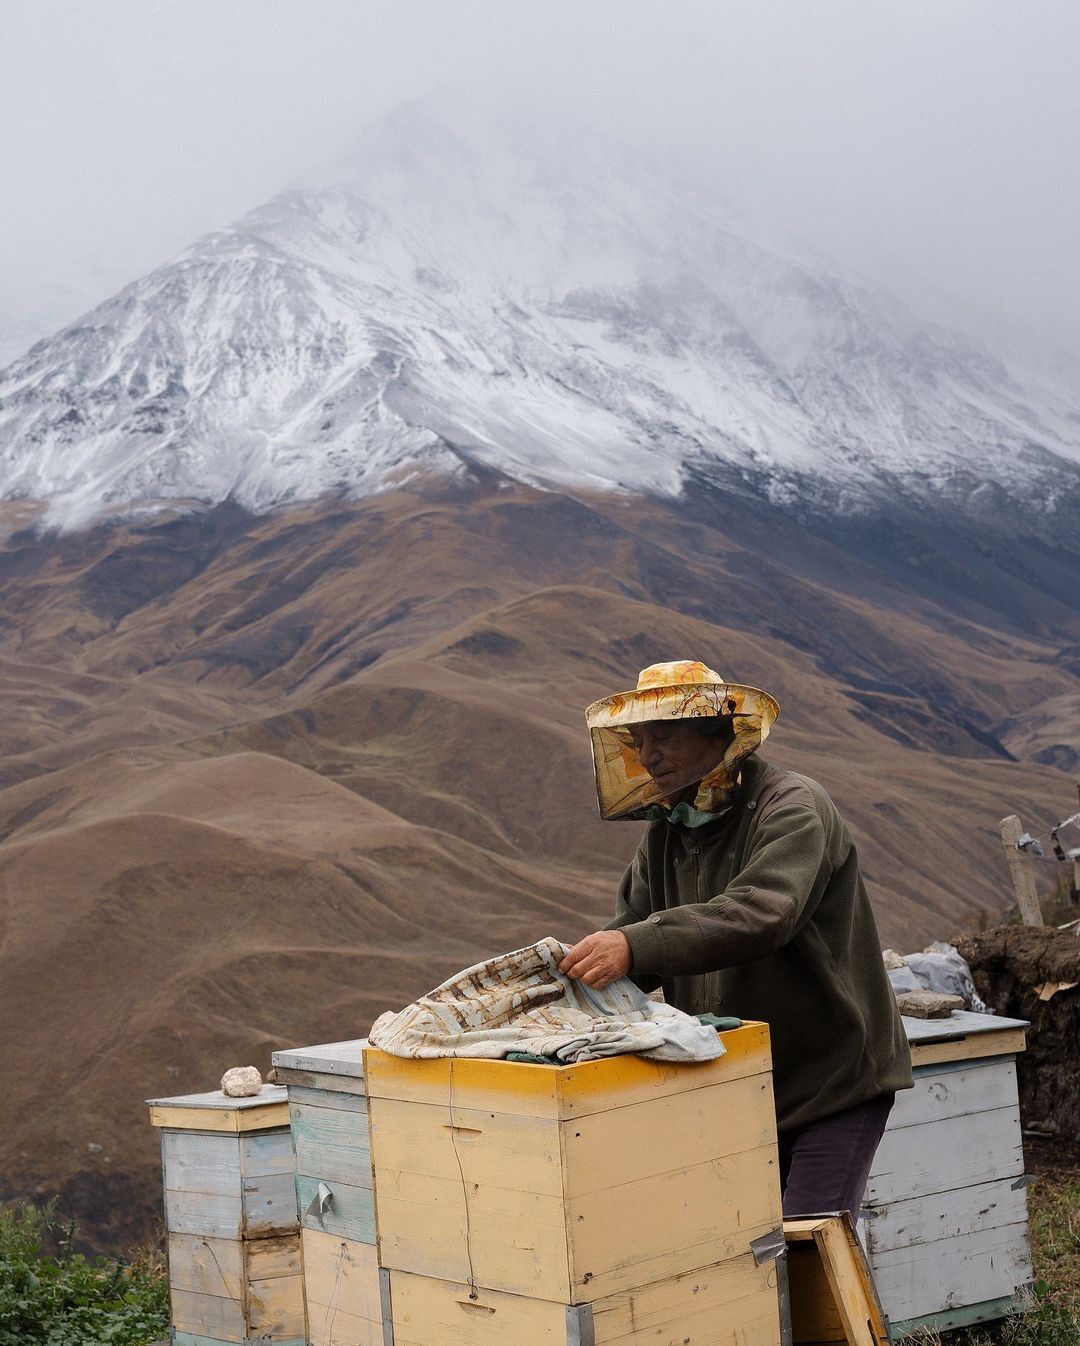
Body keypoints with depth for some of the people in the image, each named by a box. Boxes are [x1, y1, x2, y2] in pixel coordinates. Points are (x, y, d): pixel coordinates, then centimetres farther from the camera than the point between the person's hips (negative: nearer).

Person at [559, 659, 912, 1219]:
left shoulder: (792, 809, -17)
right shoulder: (666, 830, 8)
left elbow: (763, 914, -35)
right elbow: (633, 920, 4)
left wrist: (636, 944, -45)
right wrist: (566, 972, -17)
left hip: (834, 1081, -7)